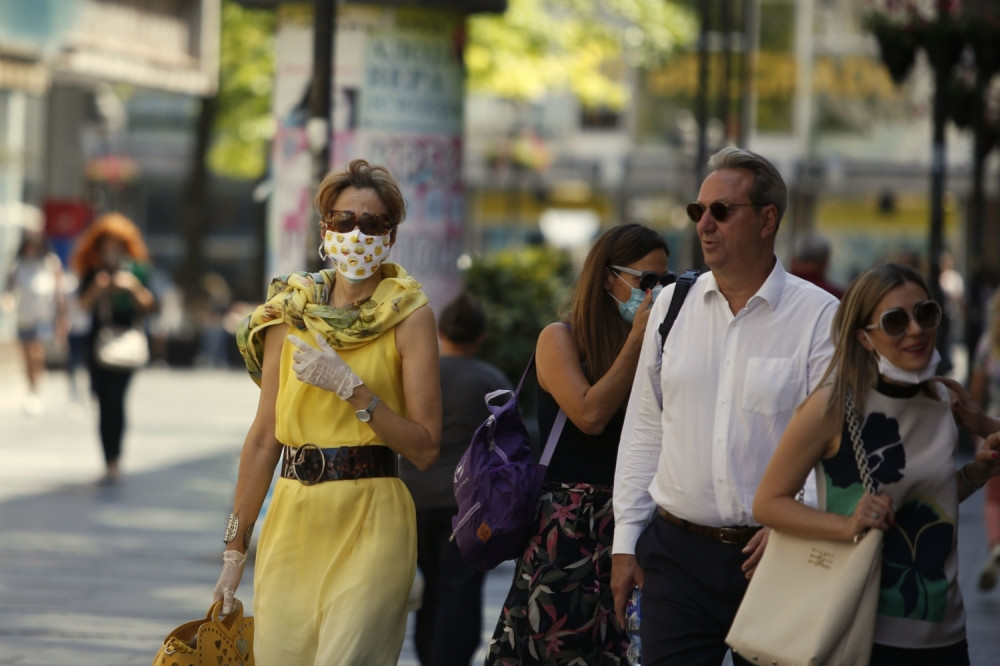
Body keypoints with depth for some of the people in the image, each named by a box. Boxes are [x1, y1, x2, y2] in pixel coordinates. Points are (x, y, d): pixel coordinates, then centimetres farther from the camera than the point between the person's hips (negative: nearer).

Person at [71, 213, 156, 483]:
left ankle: (113, 462, -15)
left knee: (114, 397, -15)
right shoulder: (92, 271, 10)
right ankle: (111, 461, 11)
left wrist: (133, 287, -17)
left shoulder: (136, 269, 1)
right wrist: (96, 289, -11)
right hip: (98, 337, 4)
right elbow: (83, 304, 6)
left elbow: (148, 305, -2)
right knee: (103, 398, 4)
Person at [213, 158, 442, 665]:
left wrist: (350, 387, -18)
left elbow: (425, 447, -8)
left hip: (370, 525, -4)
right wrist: (234, 549, 10)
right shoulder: (291, 311, 8)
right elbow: (263, 438, 10)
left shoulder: (409, 316, -2)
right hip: (292, 523, 4)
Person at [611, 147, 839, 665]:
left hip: (772, 556, -3)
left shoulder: (818, 316, -3)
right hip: (675, 552, 3)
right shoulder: (672, 306, 9)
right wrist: (626, 541, 9)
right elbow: (643, 429, 12)